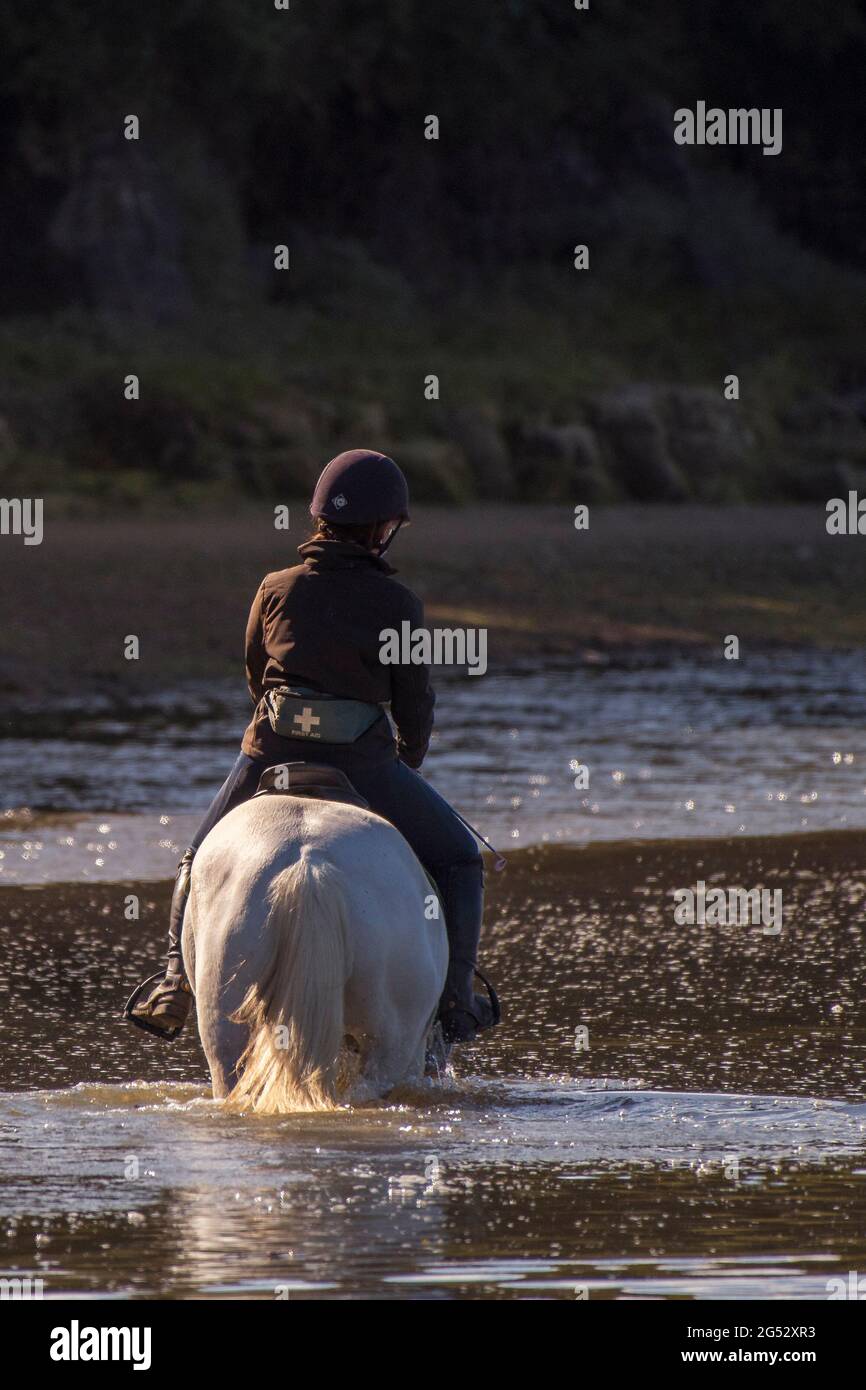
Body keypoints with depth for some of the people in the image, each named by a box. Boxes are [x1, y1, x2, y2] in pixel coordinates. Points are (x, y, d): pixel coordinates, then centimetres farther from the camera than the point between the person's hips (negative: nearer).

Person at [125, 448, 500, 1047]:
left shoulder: (277, 590, 4)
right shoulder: (398, 605, -4)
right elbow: (416, 701, 1)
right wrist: (409, 759, 21)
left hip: (272, 752, 2)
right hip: (364, 761, -2)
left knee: (202, 862, 25)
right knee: (457, 858, 17)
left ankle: (177, 980, 10)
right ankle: (456, 996, 9)